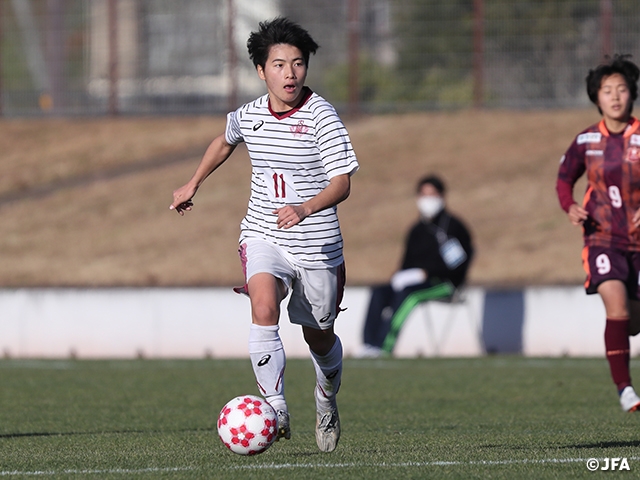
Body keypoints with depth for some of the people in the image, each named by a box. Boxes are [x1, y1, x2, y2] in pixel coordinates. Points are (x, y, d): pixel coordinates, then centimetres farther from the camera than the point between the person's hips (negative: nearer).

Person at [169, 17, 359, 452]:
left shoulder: (321, 116, -13)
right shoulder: (248, 115, 1)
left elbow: (342, 183, -19)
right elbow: (225, 141, 27)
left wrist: (305, 208, -37)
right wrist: (193, 184, 32)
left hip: (317, 245, -2)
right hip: (263, 235, 2)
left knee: (319, 336, 13)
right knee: (264, 306, -28)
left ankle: (327, 400, 46)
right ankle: (275, 409, -28)